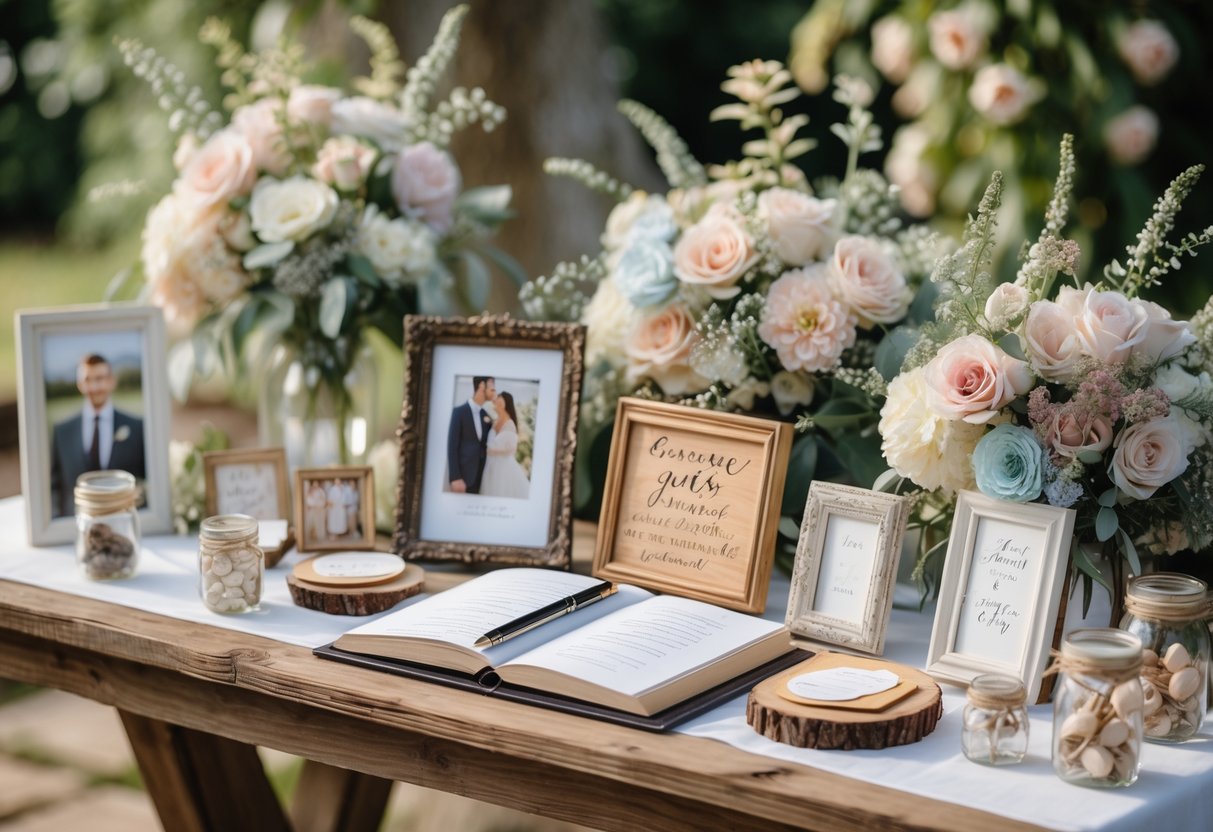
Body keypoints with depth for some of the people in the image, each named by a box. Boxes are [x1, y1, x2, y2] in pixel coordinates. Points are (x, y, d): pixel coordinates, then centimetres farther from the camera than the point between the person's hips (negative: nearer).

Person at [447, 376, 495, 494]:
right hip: (464, 476, -5)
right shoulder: (459, 412, -3)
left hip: (482, 477, 5)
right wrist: (455, 478, -15)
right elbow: (452, 447, -8)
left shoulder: (486, 415, 14)